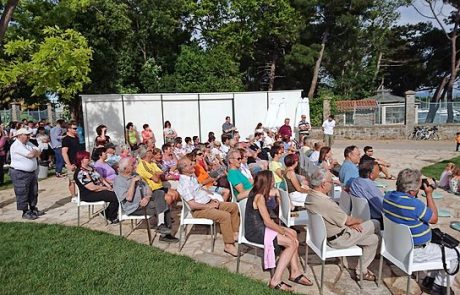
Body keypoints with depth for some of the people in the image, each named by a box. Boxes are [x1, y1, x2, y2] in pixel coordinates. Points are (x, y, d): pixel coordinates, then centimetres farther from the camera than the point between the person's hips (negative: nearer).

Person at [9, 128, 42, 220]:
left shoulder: (28, 143, 10)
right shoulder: (16, 146, -19)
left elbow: (38, 152, 4)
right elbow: (31, 155, -25)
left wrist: (33, 152, -16)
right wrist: (34, 151, -5)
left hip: (32, 172, 9)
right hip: (20, 174, -9)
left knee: (33, 192, 17)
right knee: (23, 194, 3)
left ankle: (33, 209, 32)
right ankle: (25, 212, 13)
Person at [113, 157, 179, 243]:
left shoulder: (135, 175, 14)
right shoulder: (118, 180, -8)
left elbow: (148, 189, 11)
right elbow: (129, 198, -19)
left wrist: (148, 197, -11)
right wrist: (133, 181, -16)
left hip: (144, 201, 7)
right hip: (134, 208, -7)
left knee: (160, 193, -18)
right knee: (161, 205, -20)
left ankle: (161, 225, -19)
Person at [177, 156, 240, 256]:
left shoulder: (192, 176, 8)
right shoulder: (184, 183, -22)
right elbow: (192, 205, -25)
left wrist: (211, 198, 13)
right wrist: (209, 206, -19)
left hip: (208, 202, 10)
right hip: (199, 210, -10)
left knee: (234, 206, 6)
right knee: (225, 215, -29)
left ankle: (235, 232, 15)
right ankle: (228, 245, -19)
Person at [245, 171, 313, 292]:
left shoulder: (255, 193, 8)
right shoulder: (259, 197, -21)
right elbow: (268, 222, -22)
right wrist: (285, 232, -12)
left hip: (258, 227, 10)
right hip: (256, 232, -10)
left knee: (293, 233, 7)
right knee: (292, 243, -15)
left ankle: (295, 272, 6)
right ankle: (276, 281, -11)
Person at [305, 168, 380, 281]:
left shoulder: (310, 196, -3)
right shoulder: (325, 203, -33)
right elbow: (348, 220, -17)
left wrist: (351, 223, 0)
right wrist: (359, 221, 4)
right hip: (338, 240, -9)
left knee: (373, 239, 17)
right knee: (375, 224, 4)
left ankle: (362, 270, 28)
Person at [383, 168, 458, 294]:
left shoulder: (388, 196, -8)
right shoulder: (415, 204, -32)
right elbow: (434, 219, -13)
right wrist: (429, 194, -8)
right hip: (414, 253, -8)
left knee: (441, 245, 30)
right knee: (454, 254, 12)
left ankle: (430, 280, 35)